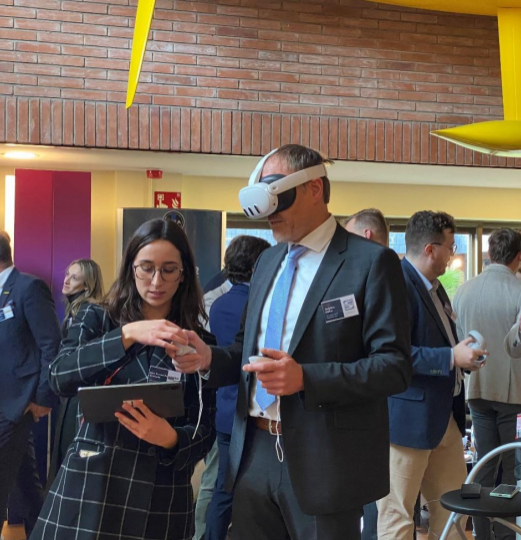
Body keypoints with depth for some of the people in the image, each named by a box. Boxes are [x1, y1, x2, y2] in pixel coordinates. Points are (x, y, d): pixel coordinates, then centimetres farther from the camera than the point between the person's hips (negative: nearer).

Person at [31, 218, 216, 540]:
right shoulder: (96, 320, 1)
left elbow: (206, 429, 0)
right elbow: (60, 378, -15)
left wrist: (171, 439, -21)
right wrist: (127, 335, -27)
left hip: (162, 496, 1)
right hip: (90, 486, 0)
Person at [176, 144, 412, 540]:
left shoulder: (371, 262, -9)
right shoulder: (267, 261, 13)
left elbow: (395, 366, -14)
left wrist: (306, 378, -25)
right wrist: (210, 358, -3)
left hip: (323, 461, -6)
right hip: (255, 454, 6)